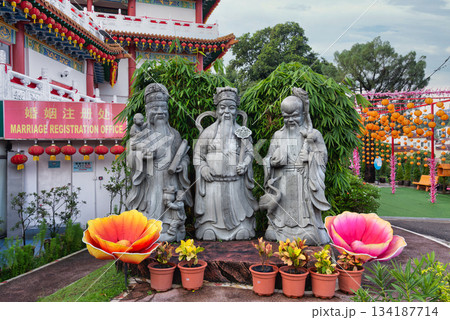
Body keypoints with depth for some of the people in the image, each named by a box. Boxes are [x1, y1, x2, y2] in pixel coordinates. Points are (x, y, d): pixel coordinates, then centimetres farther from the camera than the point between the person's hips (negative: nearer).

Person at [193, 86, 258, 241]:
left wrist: (245, 164, -9)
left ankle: (241, 230, 18)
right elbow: (198, 153, 5)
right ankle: (209, 231, 16)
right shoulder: (209, 131, 5)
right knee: (212, 206, 2)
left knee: (236, 205, 4)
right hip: (213, 180, 0)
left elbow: (249, 151, 9)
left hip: (235, 180, 1)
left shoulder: (242, 131, 8)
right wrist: (202, 167, -10)